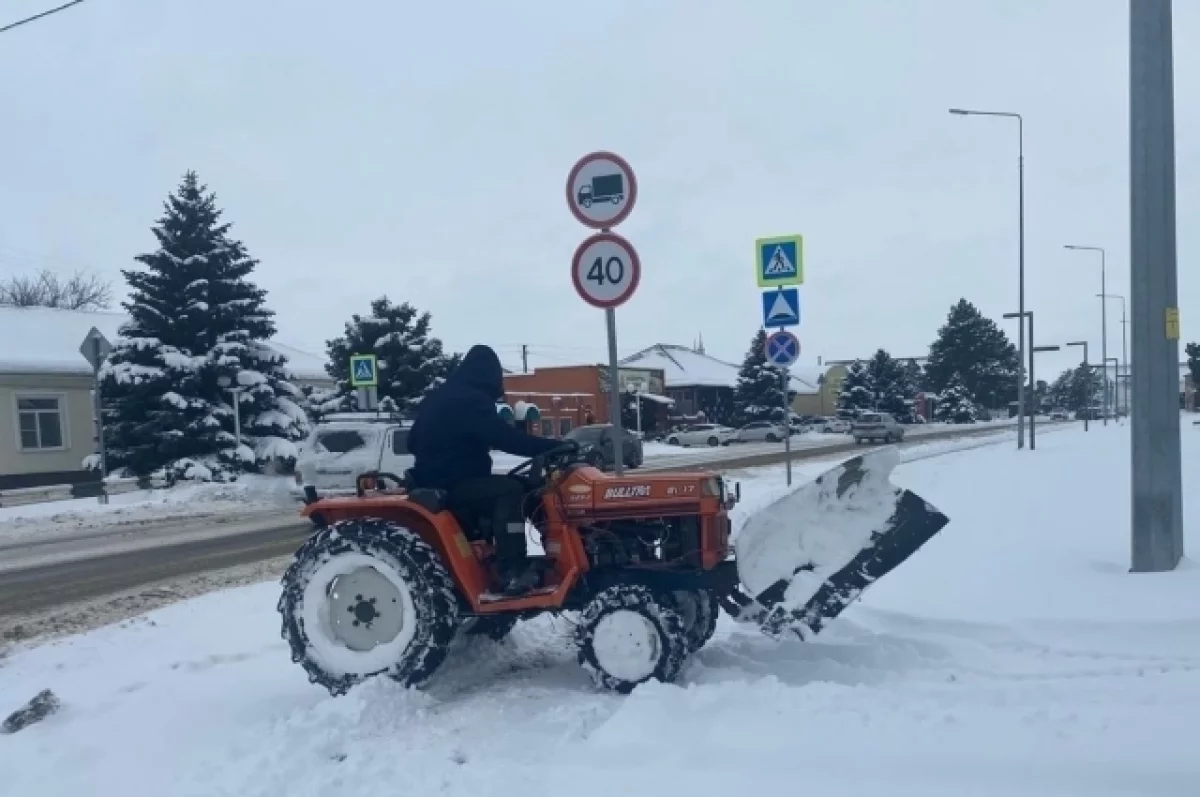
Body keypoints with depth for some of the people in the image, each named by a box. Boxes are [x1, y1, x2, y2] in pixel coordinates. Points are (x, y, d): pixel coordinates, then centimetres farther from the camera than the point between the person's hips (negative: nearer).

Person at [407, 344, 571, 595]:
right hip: (450, 485, -10)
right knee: (509, 490, -20)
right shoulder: (470, 400, -15)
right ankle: (512, 572, -25)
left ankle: (493, 560, 15)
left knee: (498, 491, 19)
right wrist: (556, 447, -21)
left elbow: (413, 442, 25)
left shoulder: (437, 397, 15)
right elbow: (505, 438, -25)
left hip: (434, 481, 10)